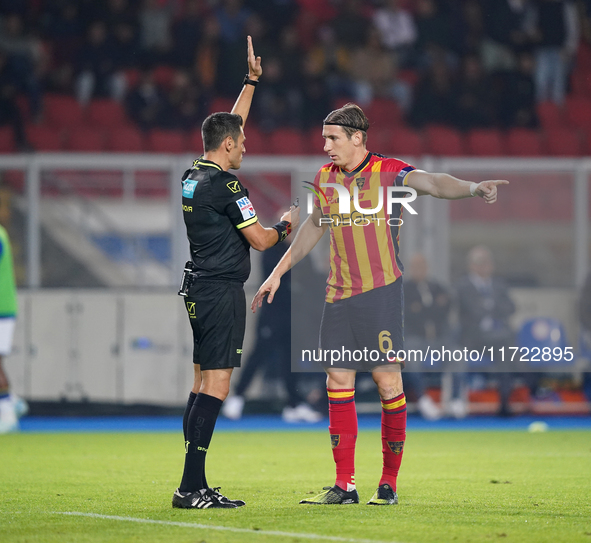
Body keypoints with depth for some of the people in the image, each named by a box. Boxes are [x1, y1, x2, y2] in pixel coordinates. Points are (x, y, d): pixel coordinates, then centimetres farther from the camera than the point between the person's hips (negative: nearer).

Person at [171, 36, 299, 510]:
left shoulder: (193, 176, 11)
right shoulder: (225, 184, -14)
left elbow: (230, 125, 26)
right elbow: (259, 239, -11)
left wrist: (252, 82, 30)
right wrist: (286, 225, 10)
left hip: (200, 289, 10)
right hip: (222, 291, -10)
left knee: (204, 386, 10)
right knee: (216, 386, -10)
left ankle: (196, 487, 9)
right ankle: (191, 487, -15)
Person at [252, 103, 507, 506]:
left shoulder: (388, 172, -8)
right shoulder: (325, 177, 9)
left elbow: (432, 183, -25)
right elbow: (314, 227, 23)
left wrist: (473, 188, -44)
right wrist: (278, 272, 25)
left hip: (381, 291, -5)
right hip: (338, 293, 5)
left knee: (388, 383, -4)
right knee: (338, 382, 3)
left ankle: (389, 483, 5)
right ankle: (344, 485, 8)